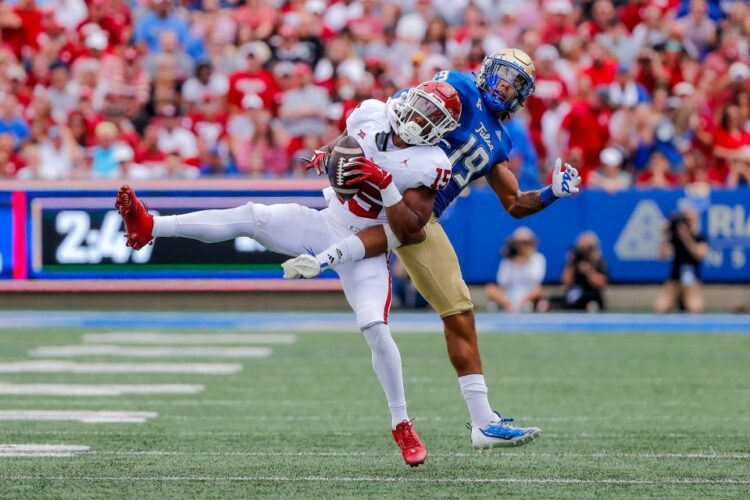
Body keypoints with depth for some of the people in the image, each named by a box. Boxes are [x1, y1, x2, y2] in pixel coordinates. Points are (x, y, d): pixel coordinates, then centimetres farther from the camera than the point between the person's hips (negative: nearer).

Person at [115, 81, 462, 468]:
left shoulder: (430, 164, -18)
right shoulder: (372, 115, -3)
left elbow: (411, 230, -20)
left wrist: (386, 187, -32)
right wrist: (330, 156, -3)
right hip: (325, 224, 4)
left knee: (375, 328, -18)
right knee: (250, 217, -14)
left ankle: (402, 425, -2)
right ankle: (150, 228, -19)